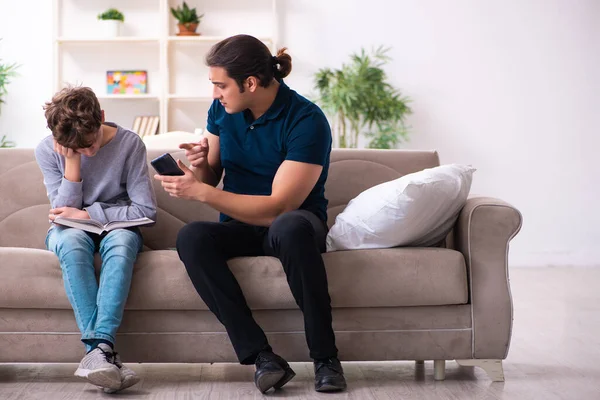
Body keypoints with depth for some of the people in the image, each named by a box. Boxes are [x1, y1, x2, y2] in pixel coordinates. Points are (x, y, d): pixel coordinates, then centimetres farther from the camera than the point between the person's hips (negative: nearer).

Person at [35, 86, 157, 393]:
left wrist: (88, 214, -17)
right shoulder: (47, 151, -6)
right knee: (71, 239, -36)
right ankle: (103, 352, -47)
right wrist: (72, 161, -19)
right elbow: (64, 213, -9)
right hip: (70, 232, 1)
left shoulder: (129, 144, -11)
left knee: (121, 240, -37)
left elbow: (147, 211, -13)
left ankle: (98, 348, -48)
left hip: (117, 227, -1)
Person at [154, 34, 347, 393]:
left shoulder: (307, 121, -18)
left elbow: (278, 207, -24)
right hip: (240, 226, 5)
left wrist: (200, 191, -25)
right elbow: (212, 178, 14)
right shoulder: (222, 109, 1)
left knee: (290, 227, -41)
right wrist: (201, 165, -11)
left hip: (296, 226, -4)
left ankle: (325, 357, -29)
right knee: (191, 237, -29)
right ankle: (261, 356, -33)